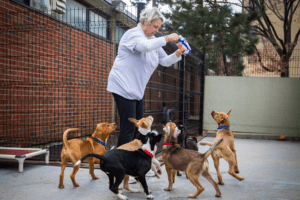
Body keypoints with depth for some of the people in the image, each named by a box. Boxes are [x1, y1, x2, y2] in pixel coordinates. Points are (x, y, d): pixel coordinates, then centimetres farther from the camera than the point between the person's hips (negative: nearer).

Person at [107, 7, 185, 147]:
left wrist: (177, 54, -6)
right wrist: (167, 38, -27)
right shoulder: (133, 34, -12)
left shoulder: (153, 40, 16)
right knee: (128, 128, -11)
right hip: (123, 87, -9)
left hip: (137, 89, 10)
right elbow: (145, 46, -34)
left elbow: (165, 61, 13)